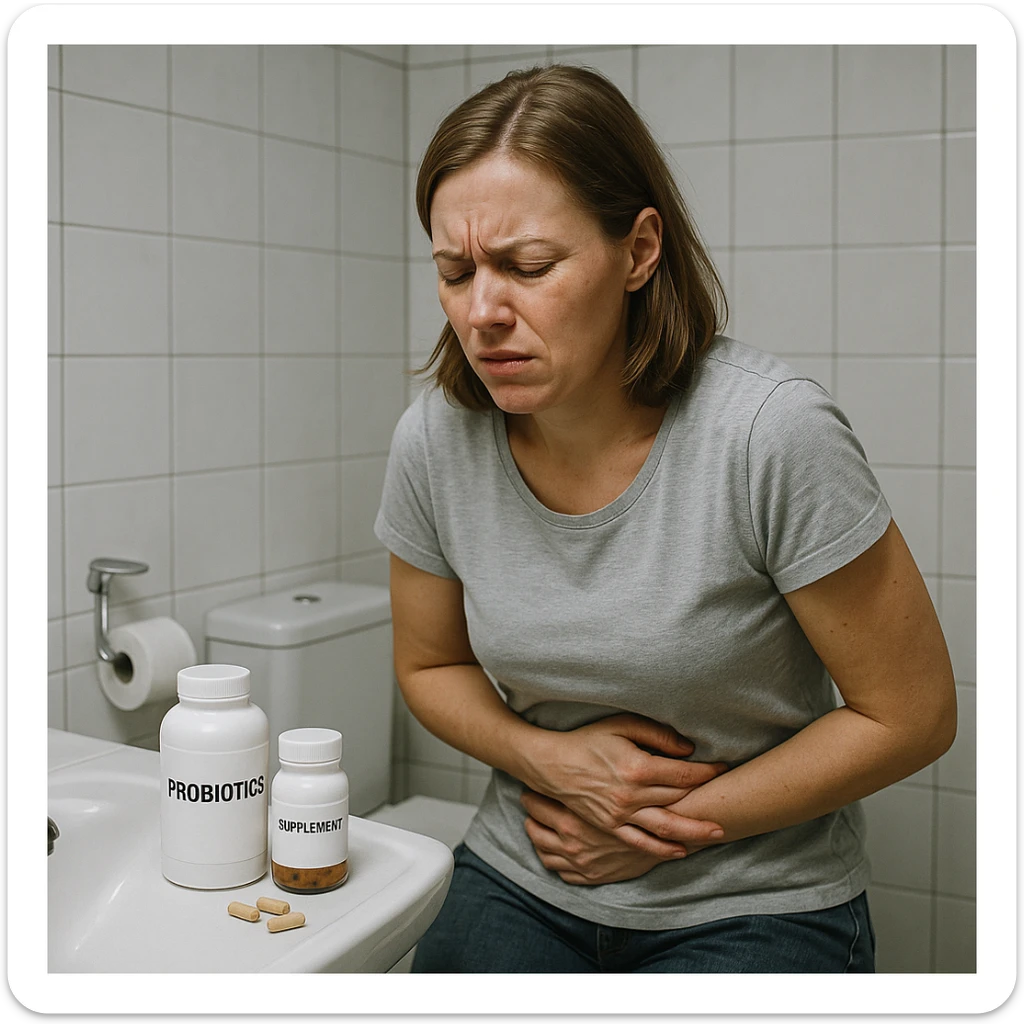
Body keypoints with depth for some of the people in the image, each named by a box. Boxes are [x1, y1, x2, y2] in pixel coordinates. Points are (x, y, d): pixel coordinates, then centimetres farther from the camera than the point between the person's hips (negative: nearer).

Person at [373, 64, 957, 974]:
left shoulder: (771, 432, -23)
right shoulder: (433, 440, -10)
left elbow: (910, 716, -13)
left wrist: (680, 823, -12)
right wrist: (550, 758, -12)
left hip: (754, 908, -2)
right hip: (522, 885, 3)